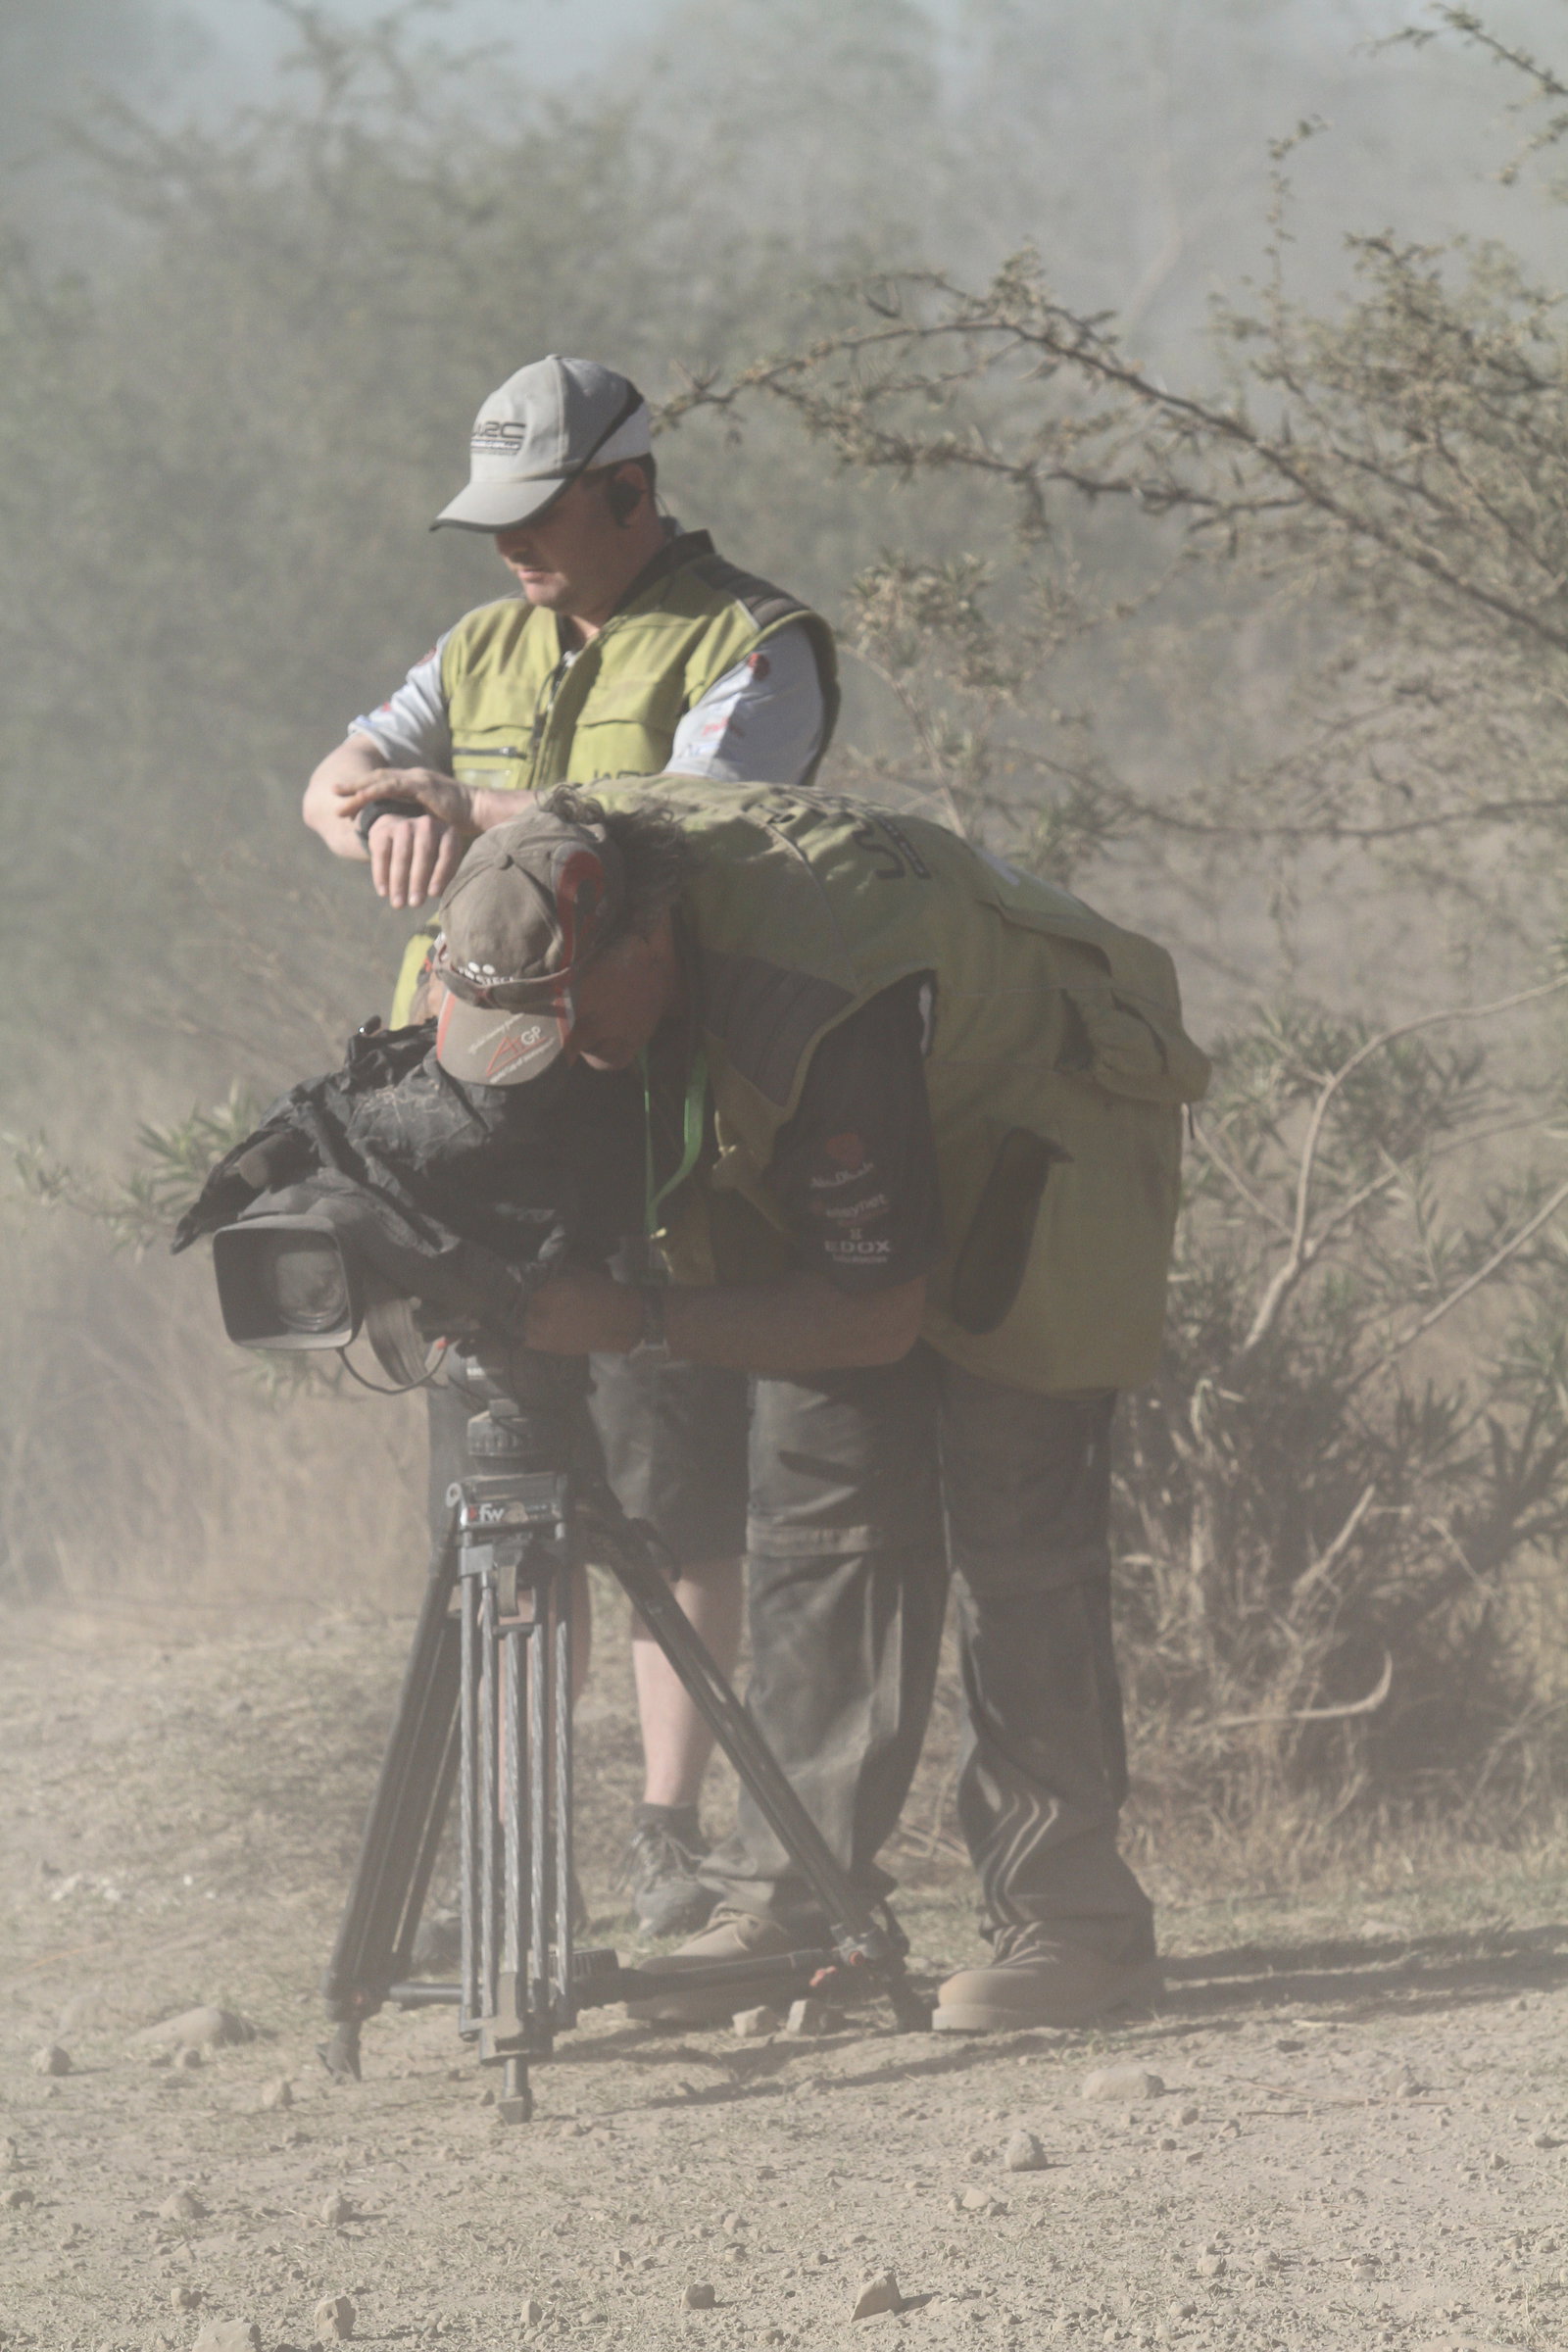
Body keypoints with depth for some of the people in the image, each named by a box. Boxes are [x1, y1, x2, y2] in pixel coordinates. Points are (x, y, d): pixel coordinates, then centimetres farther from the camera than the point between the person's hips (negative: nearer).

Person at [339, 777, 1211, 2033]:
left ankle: (1073, 1918, -8)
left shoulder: (822, 1003, -42)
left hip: (1039, 1152, -7)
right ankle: (789, 1902, 1)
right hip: (834, 1172, 7)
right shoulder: (569, 880, -21)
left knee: (1012, 1528, -13)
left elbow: (875, 1311, -35)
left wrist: (636, 1324, -38)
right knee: (818, 1515, 1)